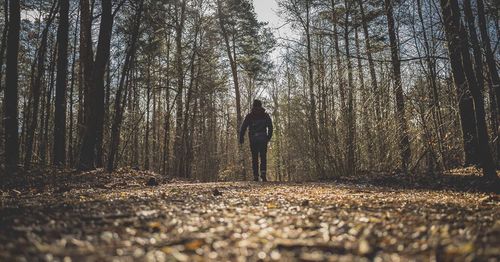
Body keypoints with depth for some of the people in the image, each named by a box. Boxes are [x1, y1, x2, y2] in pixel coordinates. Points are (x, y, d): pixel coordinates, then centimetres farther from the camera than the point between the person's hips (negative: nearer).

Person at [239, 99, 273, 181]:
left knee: (254, 158, 5)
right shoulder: (265, 115, 7)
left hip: (253, 139, 0)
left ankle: (256, 176, 1)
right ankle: (263, 172, -12)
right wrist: (269, 137, 17)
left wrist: (241, 138, 7)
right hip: (263, 139, 0)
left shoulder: (249, 116, 4)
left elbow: (243, 127, 1)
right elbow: (270, 127, 8)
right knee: (263, 157, 7)